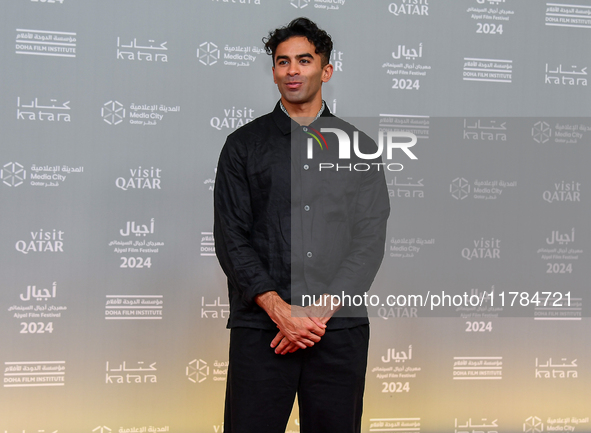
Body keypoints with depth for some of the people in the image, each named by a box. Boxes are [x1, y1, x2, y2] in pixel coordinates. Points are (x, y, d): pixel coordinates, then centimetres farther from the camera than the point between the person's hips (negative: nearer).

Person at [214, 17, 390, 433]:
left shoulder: (360, 147, 11)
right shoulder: (244, 145, 9)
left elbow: (370, 241, 4)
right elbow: (230, 236, 2)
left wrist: (320, 311, -8)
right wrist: (278, 309, -11)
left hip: (340, 326, 1)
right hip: (260, 327, -1)